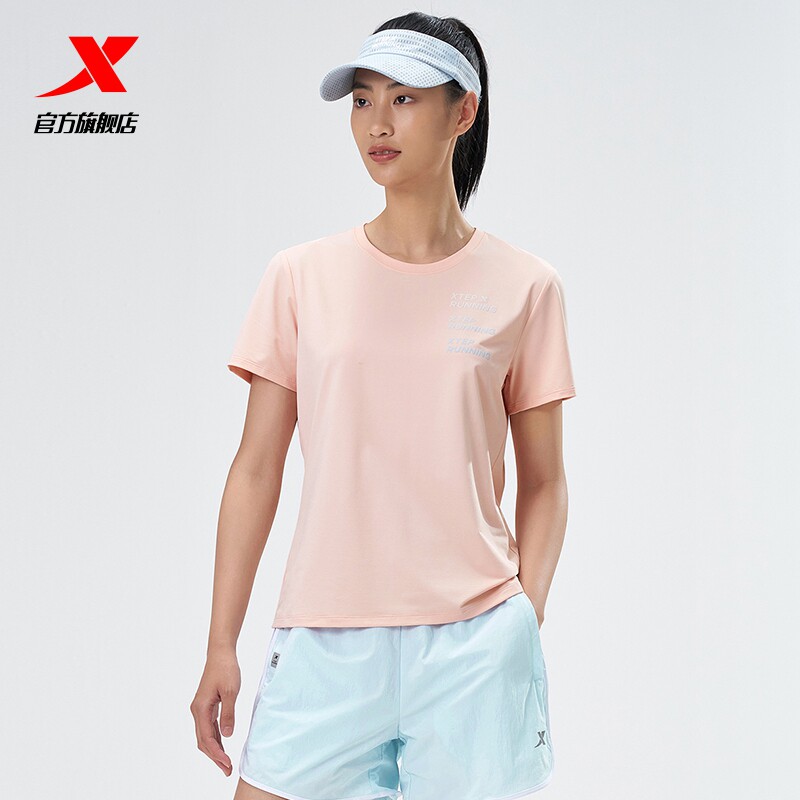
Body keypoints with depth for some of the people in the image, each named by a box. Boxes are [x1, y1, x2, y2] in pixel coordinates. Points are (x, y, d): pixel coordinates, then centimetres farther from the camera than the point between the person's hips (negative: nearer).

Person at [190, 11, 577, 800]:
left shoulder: (524, 287, 2)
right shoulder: (300, 277, 3)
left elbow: (543, 482, 8)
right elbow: (256, 470, 4)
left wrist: (528, 621, -5)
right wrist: (221, 647, 2)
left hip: (472, 644, 0)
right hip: (323, 639, 1)